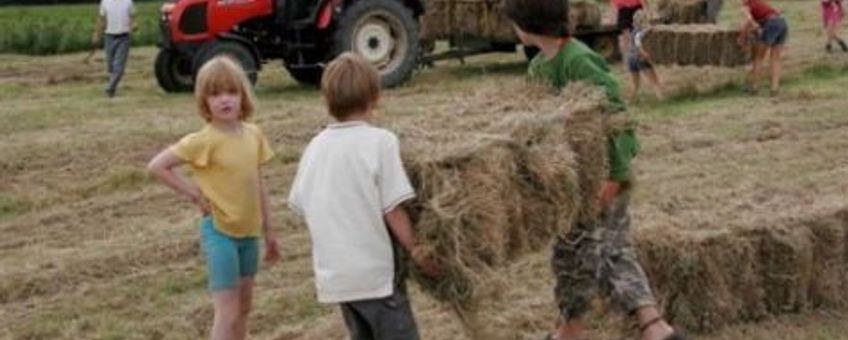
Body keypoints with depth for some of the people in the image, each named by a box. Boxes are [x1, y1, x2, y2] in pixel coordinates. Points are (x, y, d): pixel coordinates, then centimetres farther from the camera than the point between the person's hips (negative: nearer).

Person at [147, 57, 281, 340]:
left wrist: (269, 230, 14)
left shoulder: (253, 135, 1)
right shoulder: (204, 141, -18)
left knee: (243, 306, 16)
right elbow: (157, 166, -16)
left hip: (249, 232, 6)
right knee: (227, 311, -6)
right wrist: (193, 193, -14)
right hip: (219, 232, -6)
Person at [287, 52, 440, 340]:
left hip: (333, 274, 6)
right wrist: (418, 252, -3)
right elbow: (392, 210, -15)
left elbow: (300, 206, 10)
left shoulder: (316, 146, 4)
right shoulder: (380, 141, -13)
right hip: (375, 272, -6)